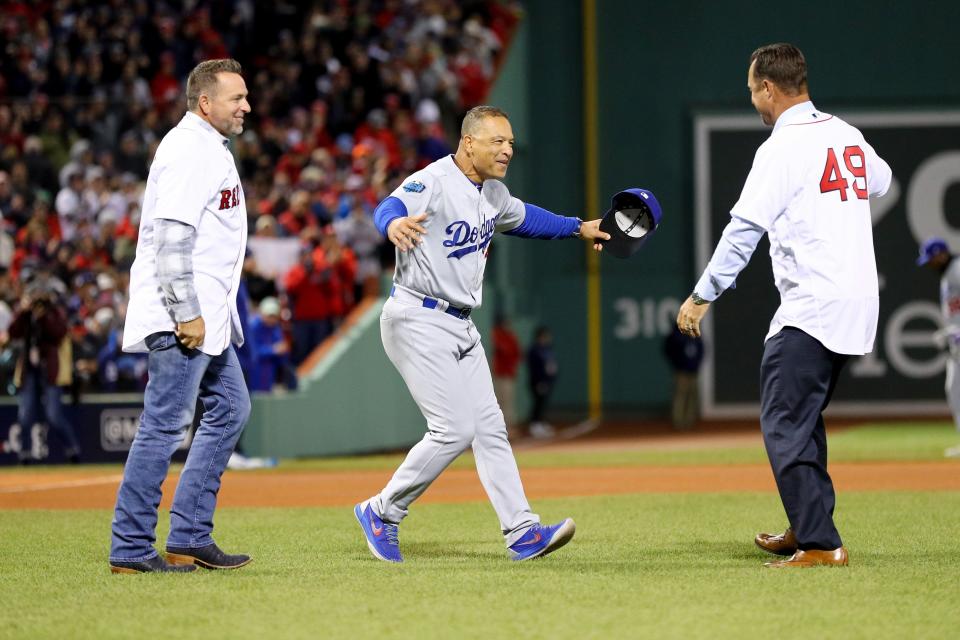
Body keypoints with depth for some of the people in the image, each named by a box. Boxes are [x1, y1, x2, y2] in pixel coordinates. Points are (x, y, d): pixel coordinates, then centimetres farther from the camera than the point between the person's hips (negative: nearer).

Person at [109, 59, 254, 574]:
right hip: (180, 315, -11)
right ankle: (130, 550, -7)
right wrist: (186, 314, -25)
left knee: (230, 409, 14)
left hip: (206, 317, 11)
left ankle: (190, 537, 15)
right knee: (165, 425, -10)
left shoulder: (209, 149, 20)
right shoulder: (190, 150, -14)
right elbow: (171, 236, -22)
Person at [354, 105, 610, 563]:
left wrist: (578, 229, 34)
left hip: (461, 327, 9)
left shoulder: (493, 193, 10)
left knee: (489, 428, 5)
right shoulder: (433, 181, -18)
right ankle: (382, 513, 2)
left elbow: (523, 218, 33)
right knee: (454, 430, -13)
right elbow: (389, 208, -38)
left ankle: (522, 532, 5)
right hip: (418, 321, -9)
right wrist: (394, 224, -62)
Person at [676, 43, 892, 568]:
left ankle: (820, 544, -11)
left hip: (811, 308, -9)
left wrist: (703, 296, -12)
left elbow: (744, 230, -16)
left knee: (785, 423, -6)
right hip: (858, 305, 9)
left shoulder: (782, 147, -11)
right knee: (804, 417, 21)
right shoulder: (849, 136, 12)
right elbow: (880, 181, 33)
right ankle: (807, 529, 25)